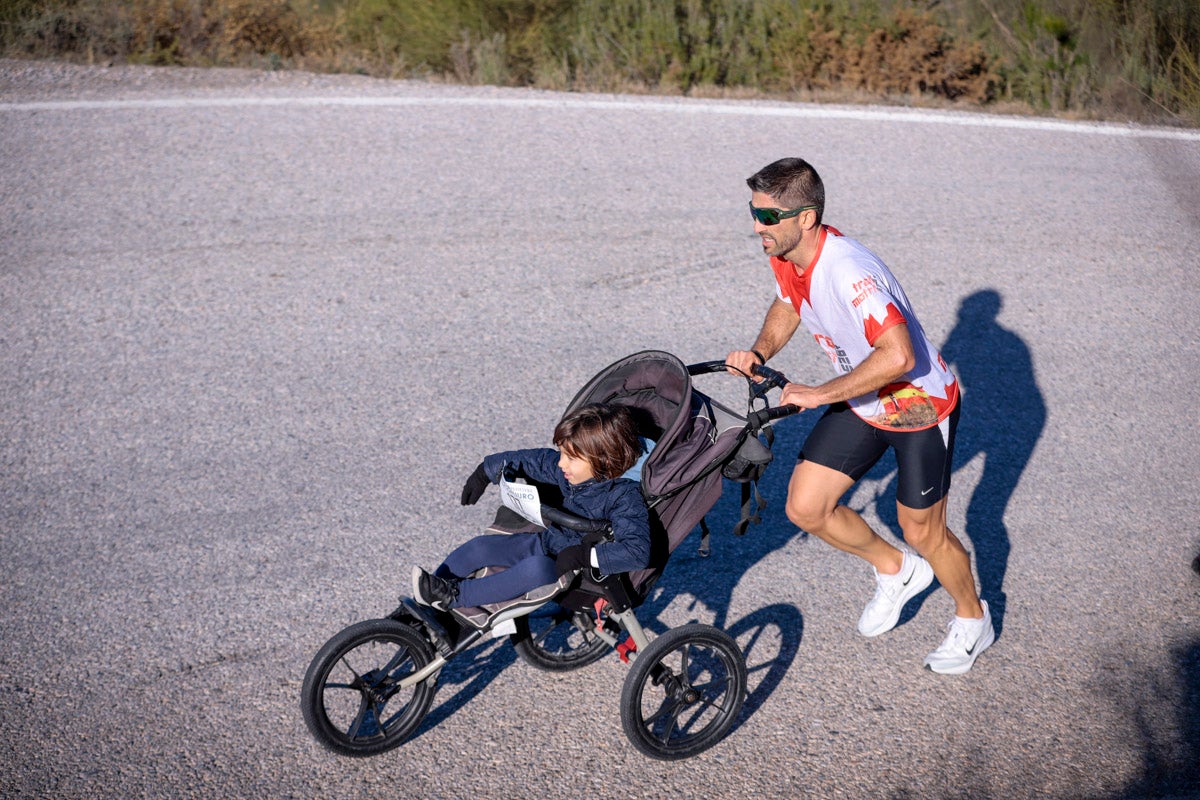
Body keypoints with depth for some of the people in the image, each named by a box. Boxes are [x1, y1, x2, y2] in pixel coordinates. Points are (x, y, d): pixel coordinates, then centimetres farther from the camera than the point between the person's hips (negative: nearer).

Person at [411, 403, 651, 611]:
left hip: (578, 571, -8)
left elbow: (638, 552, -37)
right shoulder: (568, 469, -5)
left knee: (536, 568, -38)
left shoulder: (625, 497, -26)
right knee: (479, 547, -5)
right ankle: (421, 608, 1)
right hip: (547, 543, 8)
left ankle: (452, 596, -29)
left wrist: (584, 555, -35)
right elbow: (533, 460, 13)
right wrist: (486, 471, 22)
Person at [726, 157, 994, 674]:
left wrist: (820, 394, -38)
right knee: (805, 507, 1)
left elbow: (899, 356, -44)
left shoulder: (848, 272, -35)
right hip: (860, 404, 8)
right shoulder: (785, 256, -9)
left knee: (922, 532, 6)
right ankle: (894, 569, 28)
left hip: (919, 405, -7)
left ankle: (973, 619, 36)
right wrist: (760, 351, -5)